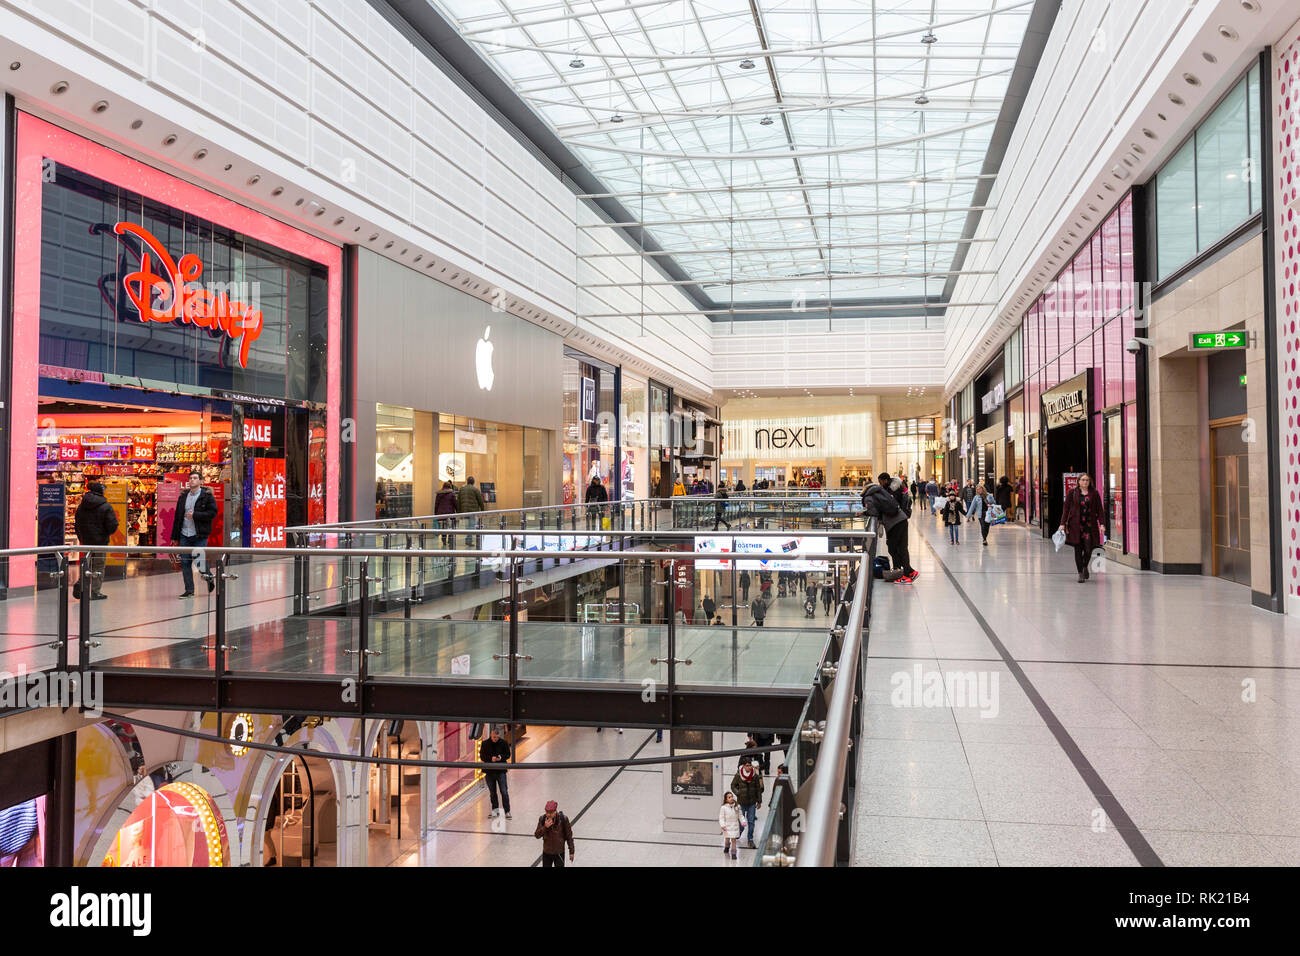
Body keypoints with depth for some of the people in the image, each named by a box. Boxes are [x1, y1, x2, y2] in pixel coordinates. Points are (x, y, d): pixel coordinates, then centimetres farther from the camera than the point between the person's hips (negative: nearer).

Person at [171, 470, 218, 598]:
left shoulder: (207, 496, -3)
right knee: (185, 562, 3)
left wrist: (195, 515, -18)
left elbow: (212, 513, -12)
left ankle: (209, 577, 26)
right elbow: (177, 516, 14)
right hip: (184, 535, 5)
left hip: (199, 535, -5)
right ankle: (189, 590, 9)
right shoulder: (183, 496, 12)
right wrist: (175, 536, 12)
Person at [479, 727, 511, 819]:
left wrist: (501, 757, -17)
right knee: (492, 792, 13)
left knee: (504, 792, -6)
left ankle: (507, 811, 0)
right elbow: (482, 756, -2)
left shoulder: (503, 743, -2)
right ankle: (495, 810, 27)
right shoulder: (485, 744, -1)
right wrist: (491, 759, -20)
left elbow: (508, 754, 4)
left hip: (501, 771, -2)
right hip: (489, 771, 2)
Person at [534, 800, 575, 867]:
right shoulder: (542, 819, -13)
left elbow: (569, 836, -8)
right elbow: (537, 835, -11)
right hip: (546, 853, 2)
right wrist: (545, 827, -29)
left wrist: (571, 851, -4)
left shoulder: (563, 819, -19)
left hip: (559, 853, -2)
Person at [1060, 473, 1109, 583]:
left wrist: (1102, 524, -4)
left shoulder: (1094, 493, 8)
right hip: (1076, 525, -1)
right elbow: (1066, 509, 4)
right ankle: (1080, 573, 9)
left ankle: (1085, 567, 27)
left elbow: (1100, 509, 6)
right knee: (1078, 549, 0)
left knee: (1088, 548, -3)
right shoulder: (1072, 492, 5)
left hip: (1090, 525, 1)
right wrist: (1063, 523, -3)